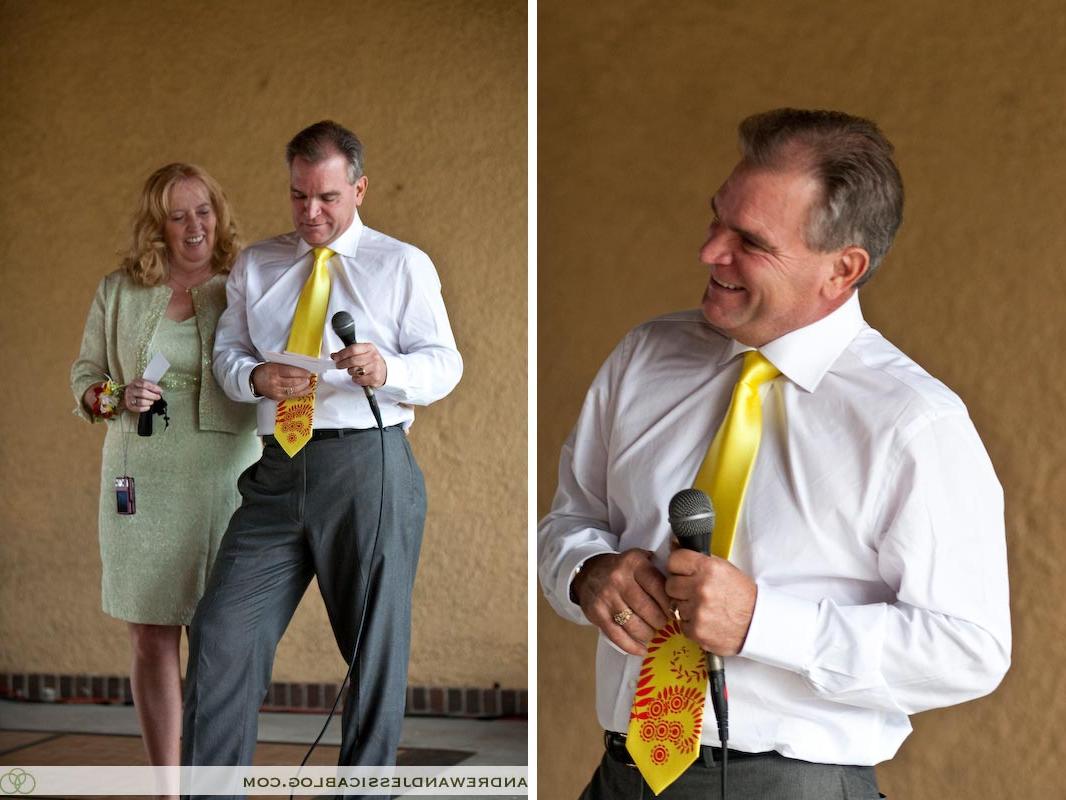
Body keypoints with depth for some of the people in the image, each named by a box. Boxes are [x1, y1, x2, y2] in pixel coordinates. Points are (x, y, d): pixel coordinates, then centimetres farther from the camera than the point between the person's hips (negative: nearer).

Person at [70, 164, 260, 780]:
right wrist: (115, 397, -6)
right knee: (152, 641, 5)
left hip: (226, 479, -2)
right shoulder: (119, 292, 9)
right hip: (141, 480, 2)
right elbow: (85, 373, 15)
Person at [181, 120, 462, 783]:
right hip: (277, 472, 3)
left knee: (376, 646, 3)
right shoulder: (256, 266, 19)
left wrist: (387, 369, -18)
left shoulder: (404, 264, 7)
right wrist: (255, 376, -5)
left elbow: (444, 363, 3)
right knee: (224, 635, -4)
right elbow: (226, 353, 18)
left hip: (369, 464, -3)